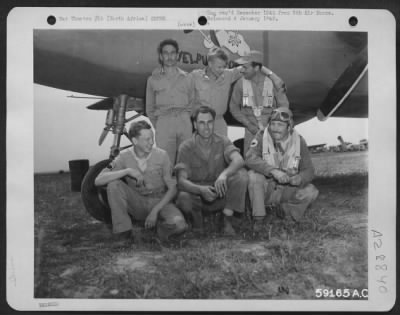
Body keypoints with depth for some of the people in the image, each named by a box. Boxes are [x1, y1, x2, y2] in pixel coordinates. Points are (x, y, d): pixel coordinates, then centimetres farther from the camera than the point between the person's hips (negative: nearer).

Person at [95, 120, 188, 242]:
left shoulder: (161, 155, -10)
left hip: (160, 202, -1)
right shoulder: (124, 157, -8)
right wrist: (127, 171, -29)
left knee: (179, 225, -32)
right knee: (114, 184, -25)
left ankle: (163, 225, 3)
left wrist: (155, 211, -18)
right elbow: (98, 180, -19)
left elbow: (172, 189, -7)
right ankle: (123, 228, -12)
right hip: (137, 204, 1)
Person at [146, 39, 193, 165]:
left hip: (184, 122, 1)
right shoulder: (153, 79, 11)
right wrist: (157, 125, 6)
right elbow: (149, 109, 14)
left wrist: (184, 118, 4)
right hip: (164, 122, -1)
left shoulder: (186, 78, 13)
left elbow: (191, 103, 15)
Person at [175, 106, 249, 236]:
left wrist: (224, 174, -45)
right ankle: (197, 217, 1)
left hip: (220, 195, 2)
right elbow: (182, 180, -19)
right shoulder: (186, 147, -9)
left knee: (241, 175, -24)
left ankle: (227, 221, -12)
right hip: (196, 192, -2)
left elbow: (239, 160, -24)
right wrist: (201, 189, -39)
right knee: (183, 198, -36)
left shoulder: (222, 141, -4)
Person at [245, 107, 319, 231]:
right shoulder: (262, 136, -12)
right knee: (253, 175, -31)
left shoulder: (298, 141, -6)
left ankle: (281, 206, 2)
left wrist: (299, 178, -32)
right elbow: (250, 158, -30)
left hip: (287, 189, 2)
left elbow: (309, 171, -7)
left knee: (311, 192, -23)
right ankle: (258, 218, -18)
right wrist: (273, 171, -43)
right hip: (266, 188, -2)